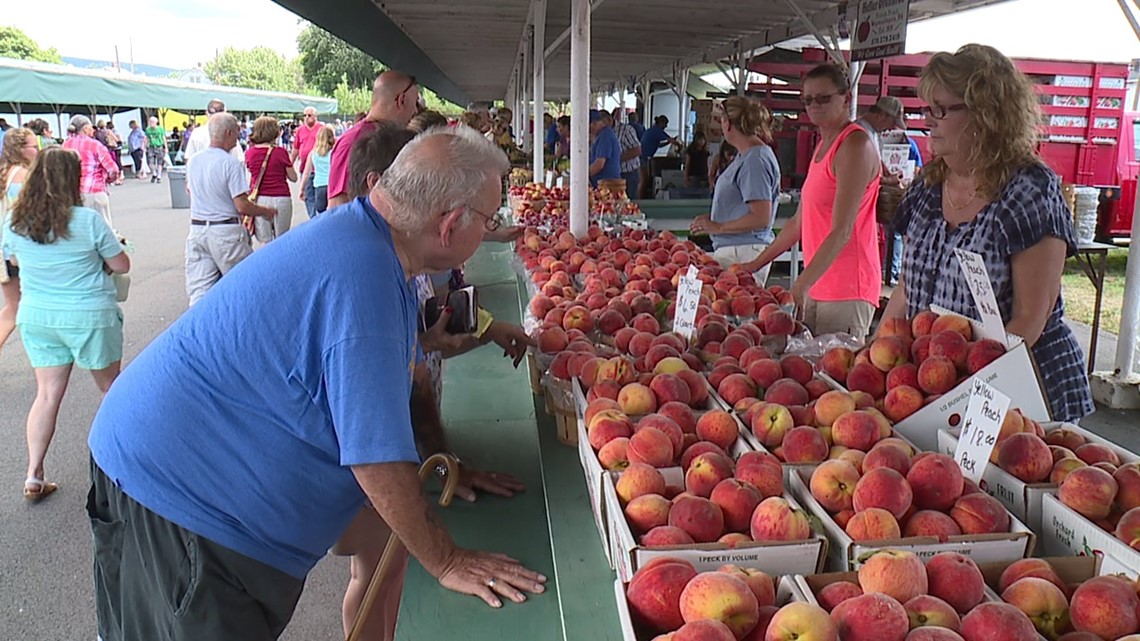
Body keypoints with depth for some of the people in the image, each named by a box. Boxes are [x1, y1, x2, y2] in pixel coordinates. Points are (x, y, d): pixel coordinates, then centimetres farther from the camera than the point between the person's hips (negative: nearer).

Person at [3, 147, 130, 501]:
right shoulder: (88, 220, -16)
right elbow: (121, 265, -9)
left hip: (36, 317, 4)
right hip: (89, 316, -4)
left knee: (47, 394, 10)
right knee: (111, 388, 15)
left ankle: (34, 475, 8)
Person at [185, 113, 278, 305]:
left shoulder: (193, 161, 6)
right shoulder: (231, 164, -15)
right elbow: (242, 206, -16)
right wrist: (266, 212, 1)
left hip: (196, 229, 6)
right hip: (226, 231, -6)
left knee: (198, 290, 6)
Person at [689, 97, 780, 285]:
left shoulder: (756, 160, -15)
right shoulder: (745, 156, 15)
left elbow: (760, 218, -20)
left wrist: (718, 227, -13)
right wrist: (712, 218, 11)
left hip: (742, 255, -9)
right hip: (731, 249, 9)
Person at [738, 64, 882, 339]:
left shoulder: (856, 145, -10)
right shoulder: (822, 146, 18)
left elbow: (842, 232, -18)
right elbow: (800, 221, 23)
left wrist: (801, 286, -21)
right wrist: (757, 264, 22)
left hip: (846, 290, -8)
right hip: (816, 286, 8)